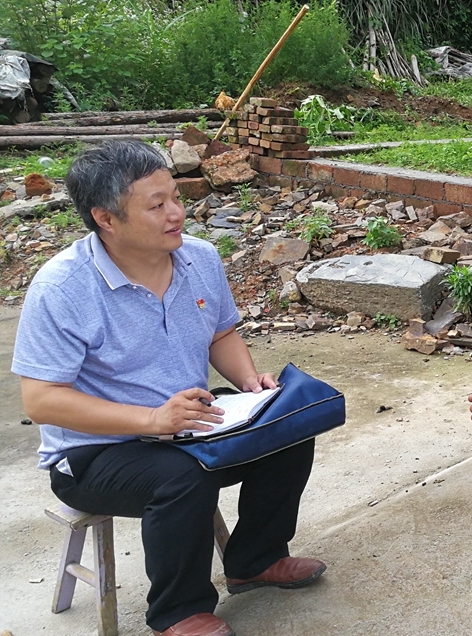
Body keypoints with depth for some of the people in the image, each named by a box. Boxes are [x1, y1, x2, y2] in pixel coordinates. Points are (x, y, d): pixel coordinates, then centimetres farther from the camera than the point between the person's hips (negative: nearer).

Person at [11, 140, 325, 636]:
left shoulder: (201, 259, -2)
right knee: (184, 477, -34)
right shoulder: (62, 287, -22)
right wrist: (153, 419, -33)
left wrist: (250, 381, -8)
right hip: (93, 453, -6)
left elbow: (222, 336, 14)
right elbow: (41, 400, -25)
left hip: (190, 426, 7)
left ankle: (254, 561, 17)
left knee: (291, 436, -7)